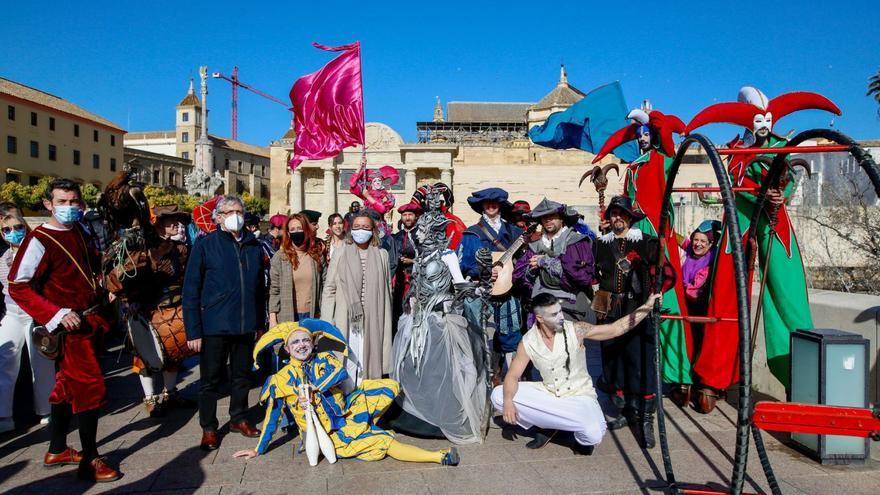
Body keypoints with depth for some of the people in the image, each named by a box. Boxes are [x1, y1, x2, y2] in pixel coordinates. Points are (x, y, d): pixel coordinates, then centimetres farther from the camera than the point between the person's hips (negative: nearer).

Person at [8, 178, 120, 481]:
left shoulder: (78, 233, 9)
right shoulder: (39, 239, -14)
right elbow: (17, 287, -18)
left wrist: (104, 290, 13)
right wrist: (58, 314, -25)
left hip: (87, 322, 8)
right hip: (69, 326, -8)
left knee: (68, 386, 17)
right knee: (91, 387, -7)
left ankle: (57, 451, 32)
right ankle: (90, 461, 4)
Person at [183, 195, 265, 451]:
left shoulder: (254, 246, 5)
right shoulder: (206, 245, -6)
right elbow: (191, 290, -8)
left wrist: (260, 322, 10)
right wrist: (193, 330, -12)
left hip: (246, 325, 4)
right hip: (214, 326, -3)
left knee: (242, 375, 17)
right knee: (211, 380, 9)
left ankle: (239, 418, 35)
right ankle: (208, 428, 26)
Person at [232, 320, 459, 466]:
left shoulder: (324, 359, 3)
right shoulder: (281, 379, -3)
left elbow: (340, 372, -19)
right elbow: (272, 416, 6)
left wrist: (313, 389, -29)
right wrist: (258, 450, 10)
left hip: (346, 410, 5)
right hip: (328, 432, -4)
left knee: (390, 386, -7)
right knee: (384, 442, -20)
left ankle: (363, 424, 0)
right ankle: (438, 456, -17)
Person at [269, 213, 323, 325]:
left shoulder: (316, 256, 6)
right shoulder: (279, 257, -1)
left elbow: (321, 286, 8)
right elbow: (274, 290, -1)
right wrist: (272, 318, -6)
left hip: (311, 315, 2)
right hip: (288, 316, -2)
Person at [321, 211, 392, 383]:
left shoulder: (381, 255, 7)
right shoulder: (341, 254, 2)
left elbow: (387, 290, 8)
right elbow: (329, 289, 1)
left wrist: (386, 322, 5)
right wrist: (327, 323, -4)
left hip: (373, 321, 1)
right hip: (346, 321, -1)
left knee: (369, 361, 4)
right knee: (347, 363, 0)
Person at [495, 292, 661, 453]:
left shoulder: (576, 330, -14)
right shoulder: (528, 341, -11)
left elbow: (616, 328, -13)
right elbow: (512, 375, -9)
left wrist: (646, 307, -21)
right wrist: (508, 401, -28)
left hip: (579, 395, -2)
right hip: (548, 393, 2)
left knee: (594, 434, -34)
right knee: (498, 395, -15)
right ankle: (547, 426, -1)